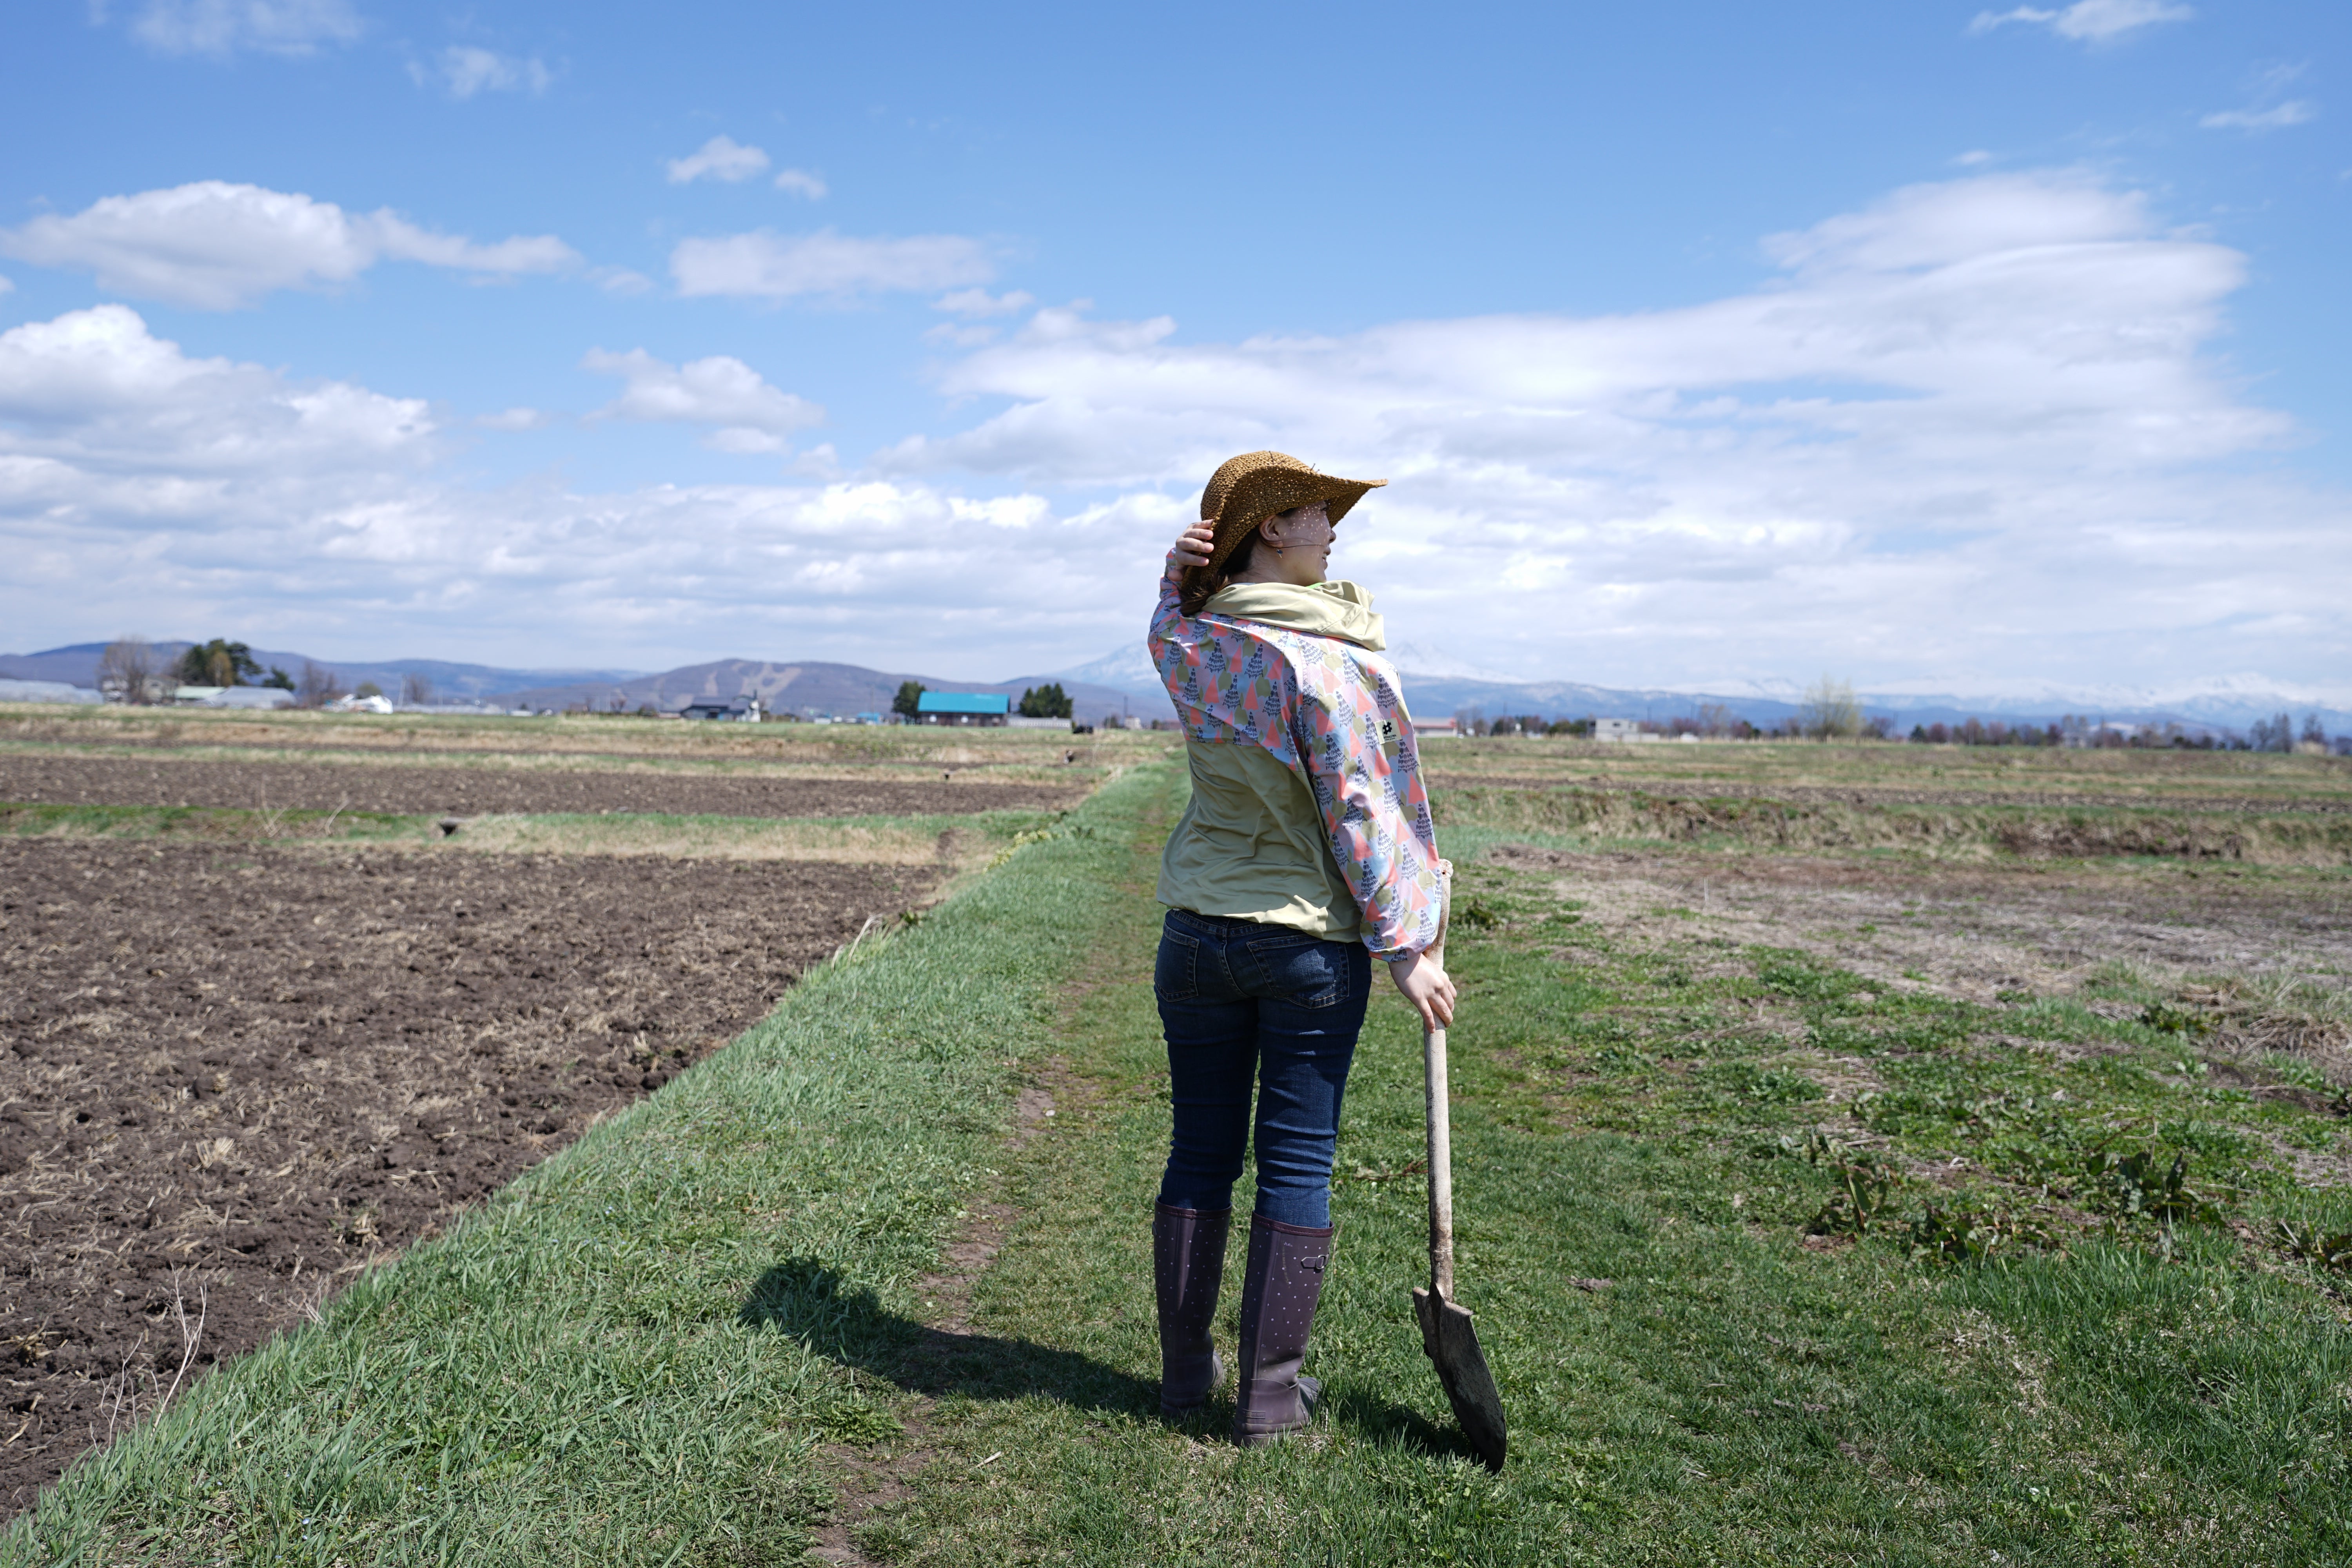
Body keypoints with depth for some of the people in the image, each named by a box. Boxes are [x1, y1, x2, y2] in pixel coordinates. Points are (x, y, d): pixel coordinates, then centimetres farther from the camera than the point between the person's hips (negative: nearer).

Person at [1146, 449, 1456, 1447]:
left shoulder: (1189, 647, 1)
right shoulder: (1326, 659, -15)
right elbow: (1356, 813, -14)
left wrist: (1180, 572, 5)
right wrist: (1405, 948, -8)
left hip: (1199, 933, 5)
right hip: (1312, 942, -5)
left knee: (1201, 1152, 14)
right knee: (1297, 1163, 6)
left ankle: (1185, 1374, 24)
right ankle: (1271, 1395, 15)